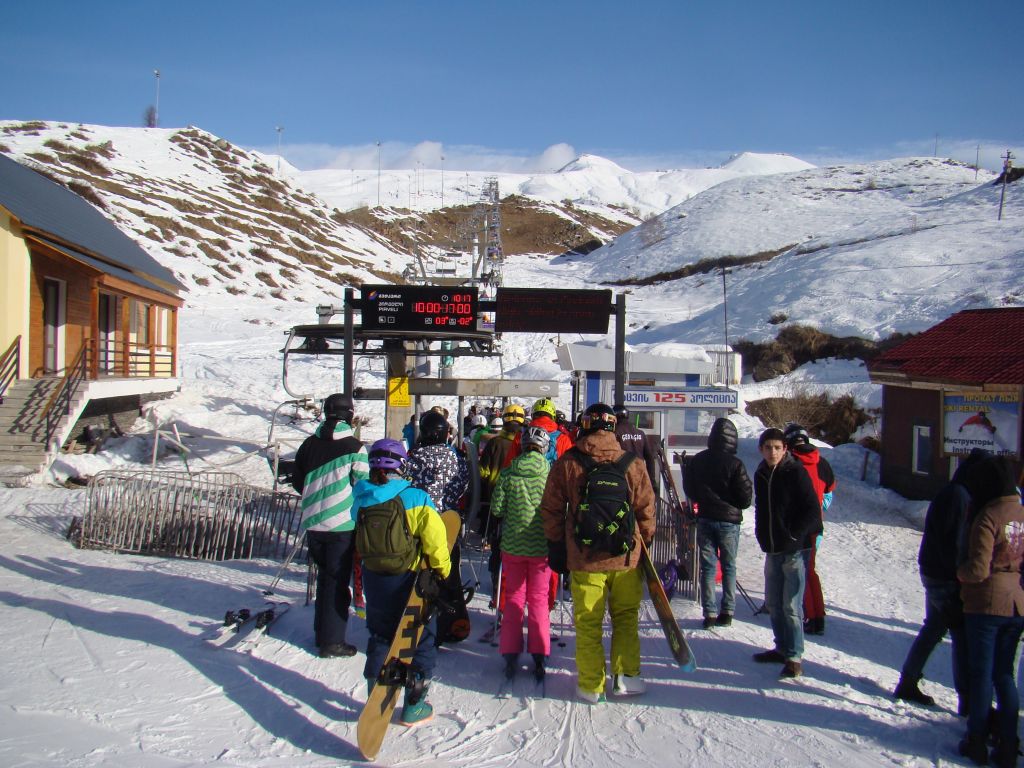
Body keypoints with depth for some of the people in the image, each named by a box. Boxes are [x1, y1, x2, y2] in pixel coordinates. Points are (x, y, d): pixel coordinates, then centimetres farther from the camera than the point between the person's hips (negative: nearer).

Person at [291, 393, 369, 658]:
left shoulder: (309, 444, 3)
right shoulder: (354, 447, -12)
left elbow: (297, 480, 12)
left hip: (313, 523, 5)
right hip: (342, 524, -5)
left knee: (325, 576, 20)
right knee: (338, 581, 4)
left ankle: (321, 633, 29)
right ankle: (332, 642, 8)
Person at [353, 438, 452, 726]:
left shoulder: (361, 500, -5)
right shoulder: (414, 498, -21)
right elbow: (434, 534, -23)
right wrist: (441, 567, -8)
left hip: (374, 579, 5)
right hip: (408, 580, -4)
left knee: (379, 638, 22)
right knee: (420, 639, 12)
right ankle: (414, 706, 18)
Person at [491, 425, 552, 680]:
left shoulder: (507, 473, -7)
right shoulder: (551, 474, -10)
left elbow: (497, 510, -5)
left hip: (513, 544, 1)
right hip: (542, 545, 0)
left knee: (513, 599, 12)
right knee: (539, 599, 11)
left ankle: (510, 657, 14)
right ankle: (539, 657, 12)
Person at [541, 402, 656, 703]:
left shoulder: (566, 464, -5)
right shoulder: (633, 464, -4)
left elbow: (552, 510, 0)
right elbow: (646, 510, 2)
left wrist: (556, 547, 11)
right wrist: (645, 543, 16)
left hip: (584, 557, -1)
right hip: (626, 556, 1)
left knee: (588, 622, 9)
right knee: (626, 617, 18)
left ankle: (591, 686, 15)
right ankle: (625, 676, 21)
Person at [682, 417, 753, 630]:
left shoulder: (696, 461, -1)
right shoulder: (734, 464, -14)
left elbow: (689, 490, 9)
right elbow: (746, 497, -9)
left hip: (705, 519, 2)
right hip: (729, 520, -2)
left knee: (708, 567, 6)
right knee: (729, 567, 11)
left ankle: (710, 613, 3)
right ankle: (727, 612, 11)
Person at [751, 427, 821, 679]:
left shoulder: (795, 472, -11)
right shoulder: (761, 474, 8)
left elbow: (812, 511, -12)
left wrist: (794, 536, -12)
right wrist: (762, 535, 12)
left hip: (795, 549, -7)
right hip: (772, 550, 7)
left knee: (791, 605, -6)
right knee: (773, 602, 15)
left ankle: (794, 657, 3)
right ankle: (782, 648, 29)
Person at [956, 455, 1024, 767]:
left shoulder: (987, 517, -18)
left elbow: (978, 570, -20)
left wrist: (960, 571, 0)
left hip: (986, 604, -6)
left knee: (980, 673, 6)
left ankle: (977, 742, 15)